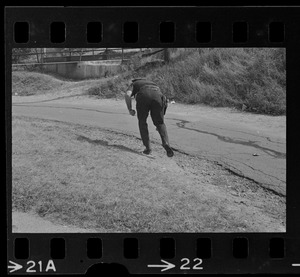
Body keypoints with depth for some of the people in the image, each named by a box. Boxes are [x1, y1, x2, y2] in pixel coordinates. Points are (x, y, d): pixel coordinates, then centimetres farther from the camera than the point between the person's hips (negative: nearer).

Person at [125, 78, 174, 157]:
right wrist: (159, 122, 45)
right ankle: (166, 144, -8)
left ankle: (147, 147, 13)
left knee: (142, 122, 20)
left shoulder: (134, 84, 36)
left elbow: (127, 95, 9)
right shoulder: (154, 85, 46)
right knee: (160, 124, 16)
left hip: (144, 97, -2)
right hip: (157, 96, 2)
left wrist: (130, 109, 16)